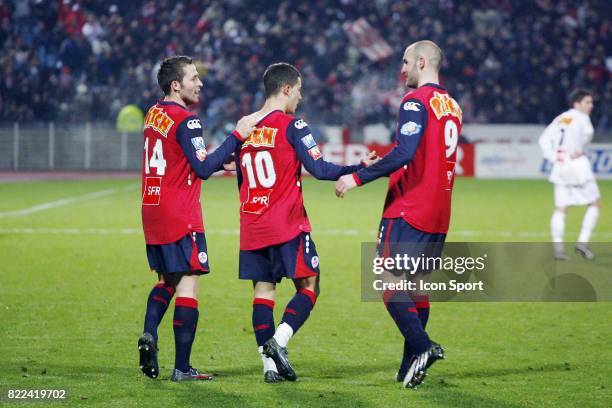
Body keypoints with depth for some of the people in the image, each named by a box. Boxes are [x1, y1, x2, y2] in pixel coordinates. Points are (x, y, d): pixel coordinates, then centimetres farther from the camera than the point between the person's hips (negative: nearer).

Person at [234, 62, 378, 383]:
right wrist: (359, 169, -2)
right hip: (287, 225, -6)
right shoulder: (291, 125, -8)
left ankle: (269, 364, 1)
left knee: (263, 290, 6)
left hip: (252, 225, 6)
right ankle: (278, 341, -17)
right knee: (308, 287, 3)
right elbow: (319, 168, -11)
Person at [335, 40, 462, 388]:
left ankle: (422, 347, -22)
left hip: (408, 210, -8)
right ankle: (410, 367, 9)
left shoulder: (416, 102, -11)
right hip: (438, 215, 8)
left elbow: (404, 153, -22)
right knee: (417, 286, 11)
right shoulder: (452, 106, 16)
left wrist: (358, 177, -17)